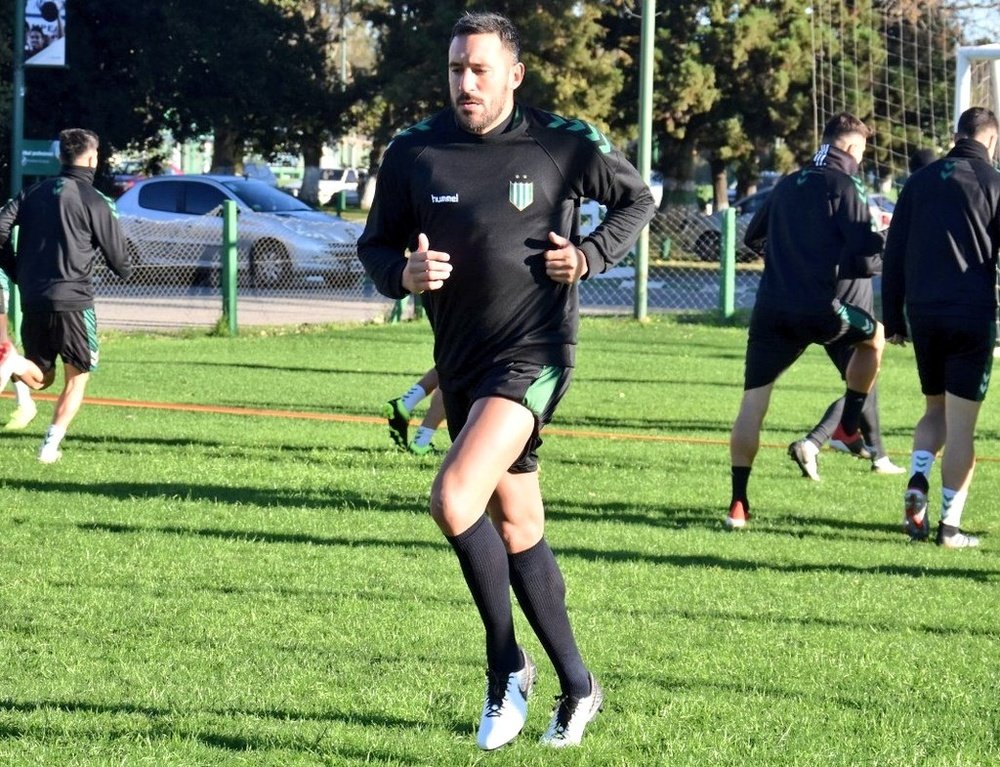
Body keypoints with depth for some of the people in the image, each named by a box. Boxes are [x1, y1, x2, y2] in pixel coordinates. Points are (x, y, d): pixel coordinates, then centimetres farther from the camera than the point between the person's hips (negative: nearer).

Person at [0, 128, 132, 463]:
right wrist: (126, 270, 23)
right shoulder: (94, 201, -5)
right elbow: (118, 259, -1)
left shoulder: (35, 192, 10)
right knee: (77, 378, 8)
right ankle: (51, 445, -7)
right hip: (73, 300, -5)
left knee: (41, 378, 15)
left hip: (32, 300, 5)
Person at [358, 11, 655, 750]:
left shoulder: (562, 144, -7)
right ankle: (577, 686, 28)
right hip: (461, 358, 6)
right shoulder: (414, 153, 1)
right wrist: (403, 273, -12)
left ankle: (506, 666, -4)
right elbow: (375, 245, 10)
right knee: (518, 529, 14)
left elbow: (637, 199, 9)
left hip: (533, 353, -6)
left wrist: (590, 255, -8)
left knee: (454, 500, -23)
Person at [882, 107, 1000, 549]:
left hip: (922, 313, 4)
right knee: (961, 424, 1)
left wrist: (893, 318, 15)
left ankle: (917, 483, -4)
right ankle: (950, 524, -1)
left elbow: (894, 255, 11)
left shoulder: (920, 181, 10)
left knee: (936, 409, 20)